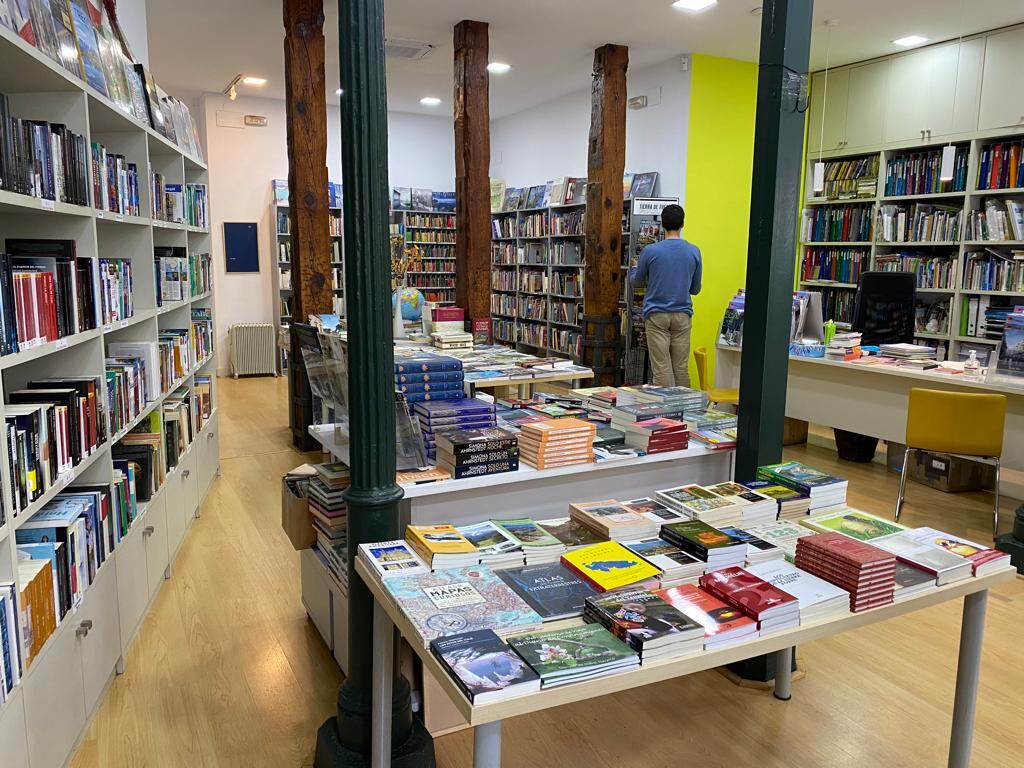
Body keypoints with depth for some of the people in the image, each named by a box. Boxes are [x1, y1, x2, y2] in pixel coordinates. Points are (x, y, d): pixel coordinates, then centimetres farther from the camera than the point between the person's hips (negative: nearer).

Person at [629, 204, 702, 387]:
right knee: (681, 367, 8)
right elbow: (695, 289, 10)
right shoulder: (694, 252, 0)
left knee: (661, 367, -1)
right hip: (683, 315, 2)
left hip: (656, 314, -2)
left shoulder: (650, 251, -7)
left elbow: (636, 280, 9)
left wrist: (634, 268, 31)